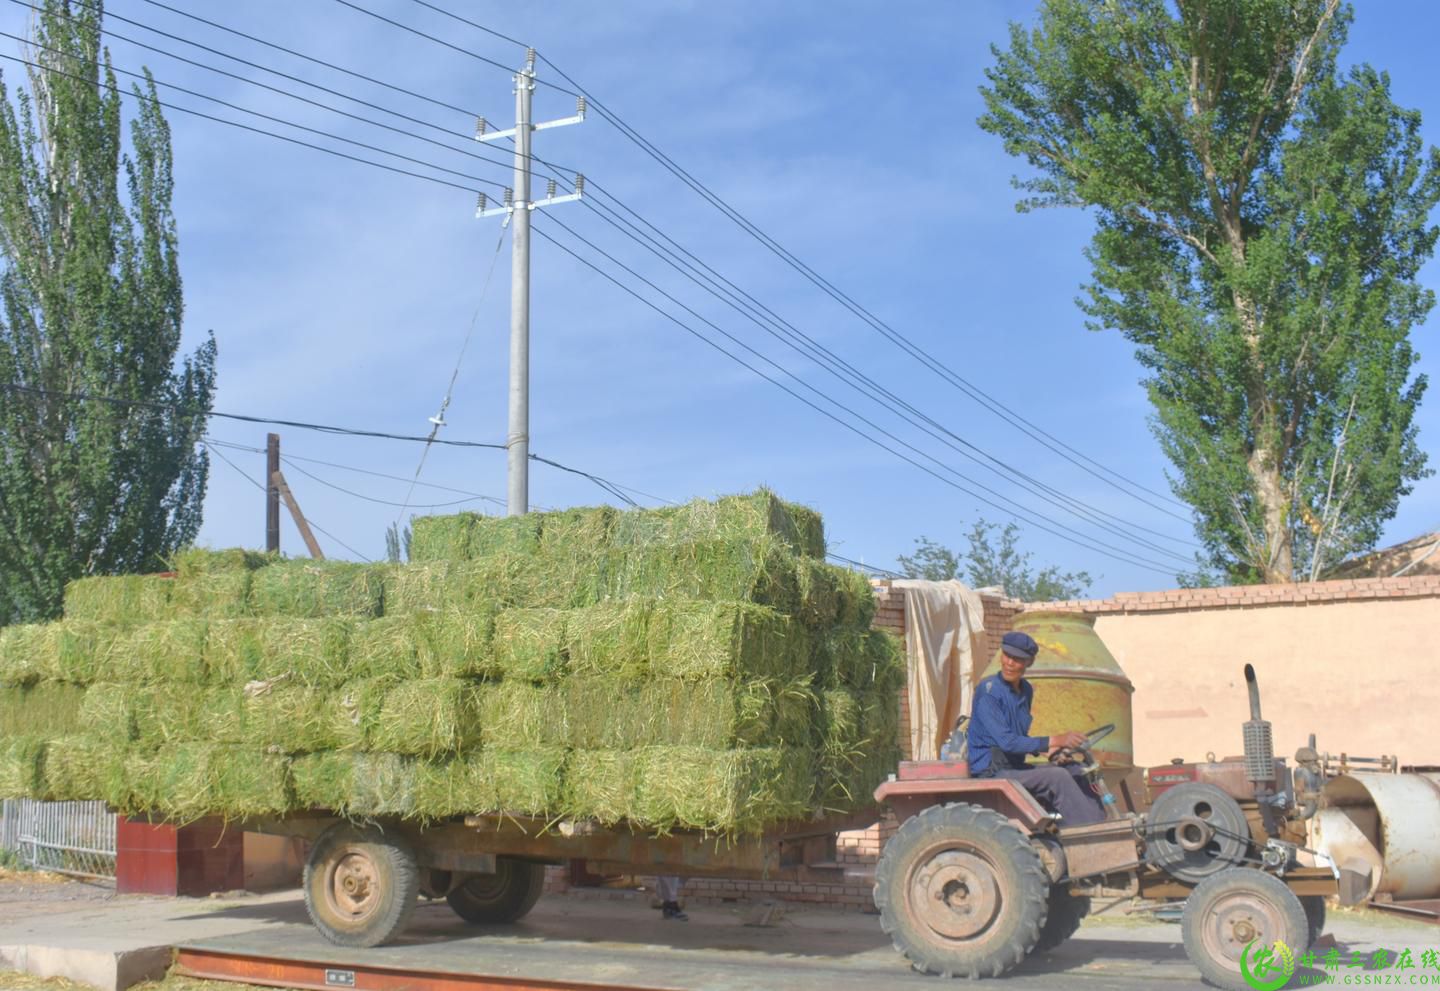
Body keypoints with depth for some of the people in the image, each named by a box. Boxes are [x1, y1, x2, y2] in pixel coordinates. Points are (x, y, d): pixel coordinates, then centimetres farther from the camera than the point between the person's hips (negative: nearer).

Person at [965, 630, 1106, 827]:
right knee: (1057, 777, -22)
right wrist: (1055, 741, -24)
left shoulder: (1026, 690, 10)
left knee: (1074, 770, -3)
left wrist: (1051, 749, 1)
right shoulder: (988, 691, -16)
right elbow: (1007, 742, -24)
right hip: (991, 773, -8)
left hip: (1014, 767, 8)